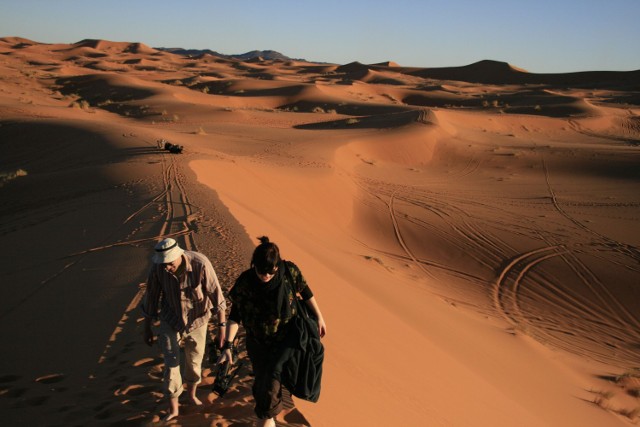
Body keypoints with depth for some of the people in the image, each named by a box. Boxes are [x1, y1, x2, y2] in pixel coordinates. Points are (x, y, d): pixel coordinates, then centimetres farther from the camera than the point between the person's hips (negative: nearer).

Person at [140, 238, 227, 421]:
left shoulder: (200, 264, -32)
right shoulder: (157, 267, -23)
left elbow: (216, 295, -24)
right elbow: (151, 297, -8)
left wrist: (222, 327, -23)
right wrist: (147, 328, 2)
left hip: (197, 321, 0)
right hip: (170, 321, 1)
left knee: (194, 361, 17)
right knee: (171, 364, -1)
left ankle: (192, 394, 45)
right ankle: (173, 408, 18)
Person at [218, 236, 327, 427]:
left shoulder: (289, 271, -20)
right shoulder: (245, 282, -21)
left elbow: (305, 291, -2)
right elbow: (235, 316, -13)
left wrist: (319, 317, 5)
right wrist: (228, 345, -20)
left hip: (284, 338, 0)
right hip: (257, 341, 1)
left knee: (272, 380, -7)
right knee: (260, 378, 11)